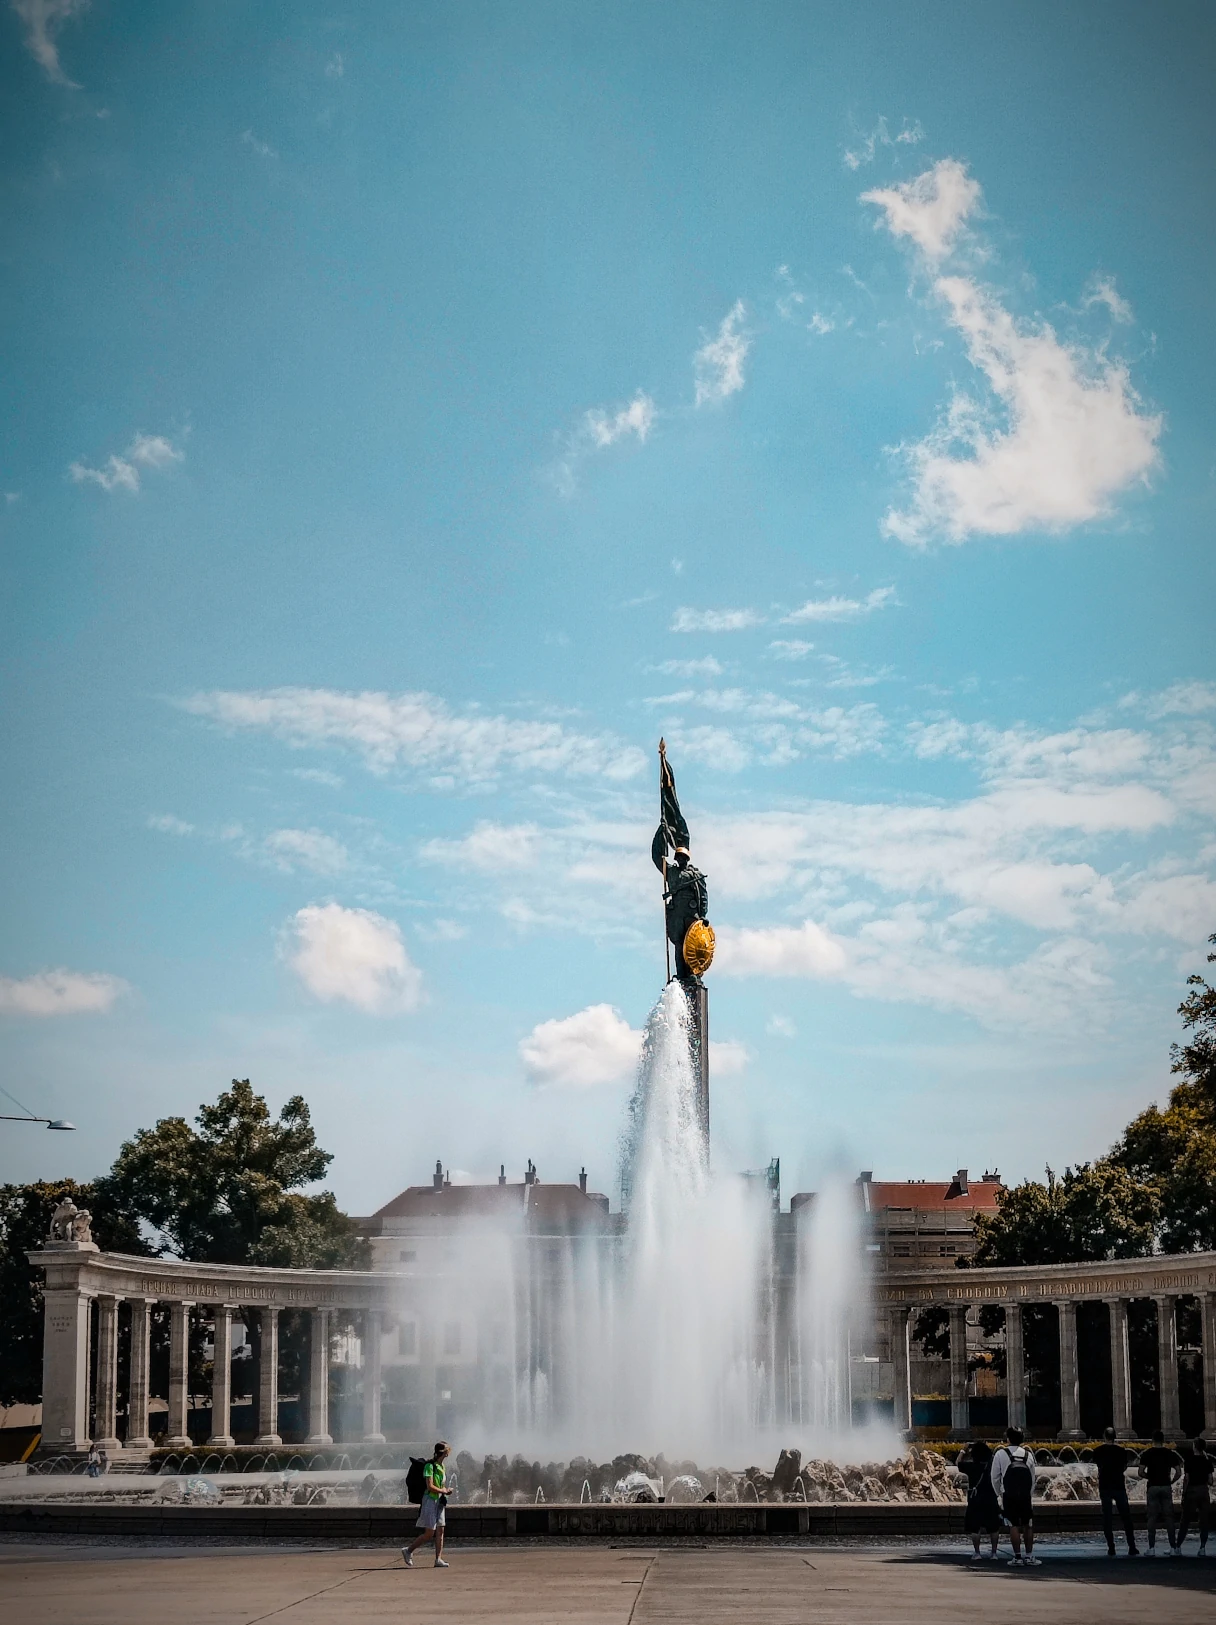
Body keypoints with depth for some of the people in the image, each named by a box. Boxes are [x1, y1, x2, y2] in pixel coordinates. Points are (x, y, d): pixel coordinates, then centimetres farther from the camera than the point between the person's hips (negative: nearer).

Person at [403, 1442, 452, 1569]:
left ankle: (438, 1559, 2)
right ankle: (408, 1550, 8)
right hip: (430, 1500, -9)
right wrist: (443, 1491, -10)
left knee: (440, 1531, 2)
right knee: (429, 1533, -7)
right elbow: (430, 1486, -20)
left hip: (439, 1501, 9)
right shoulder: (430, 1466, -14)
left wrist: (446, 1490, 5)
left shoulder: (441, 1466, 14)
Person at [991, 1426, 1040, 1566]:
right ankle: (1029, 1556, 9)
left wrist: (999, 1494, 15)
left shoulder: (1001, 1454, 0)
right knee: (1028, 1525, 9)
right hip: (1025, 1495, 2)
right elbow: (1033, 1477, 7)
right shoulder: (1028, 1454, 8)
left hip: (1009, 1496, -2)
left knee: (1014, 1525, 2)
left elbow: (995, 1477, 2)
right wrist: (1029, 1494, 14)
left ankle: (1017, 1556, 2)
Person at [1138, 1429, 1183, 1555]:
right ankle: (1173, 1548, 1)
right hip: (1166, 1488, 1)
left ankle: (1152, 1547, 0)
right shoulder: (1170, 1454, 2)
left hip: (1153, 1488, -1)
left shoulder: (1147, 1454, -2)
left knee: (1152, 1517, 3)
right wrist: (1171, 1482, 13)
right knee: (1169, 1517, 4)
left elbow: (1141, 1472, -8)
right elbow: (1178, 1472, -2)